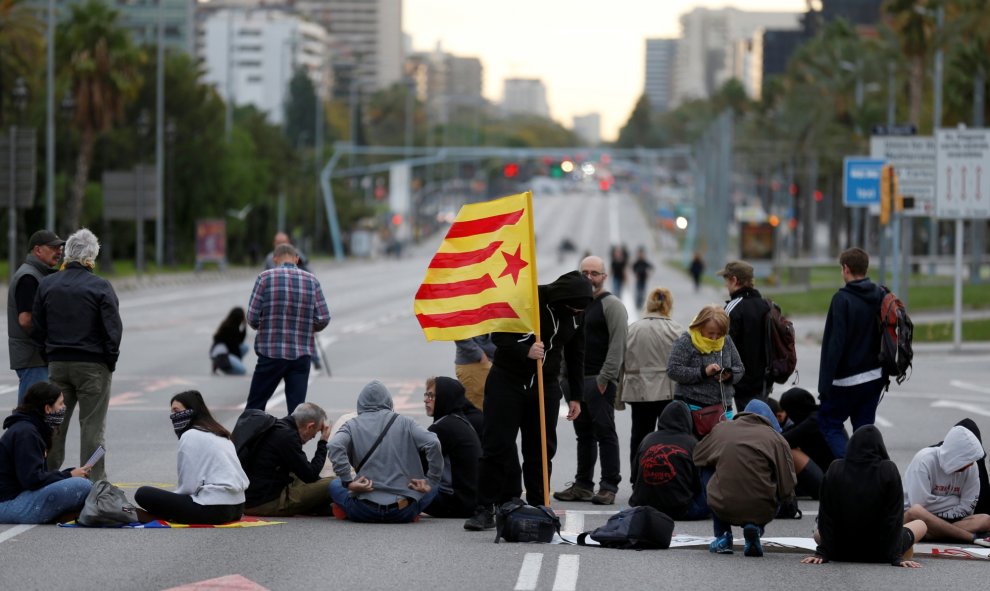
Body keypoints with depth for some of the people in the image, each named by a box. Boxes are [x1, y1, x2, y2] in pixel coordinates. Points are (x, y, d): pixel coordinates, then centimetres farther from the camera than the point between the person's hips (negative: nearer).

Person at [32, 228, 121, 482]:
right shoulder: (100, 287, -11)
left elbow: (37, 328, 6)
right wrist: (111, 359, 1)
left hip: (57, 364, 4)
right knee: (92, 426, 0)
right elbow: (113, 328, -12)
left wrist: (49, 354, 14)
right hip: (93, 365, -4)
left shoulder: (47, 285, 3)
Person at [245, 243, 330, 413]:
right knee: (297, 407, 4)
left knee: (255, 406, 8)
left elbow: (252, 318, -7)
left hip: (271, 353, -2)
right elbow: (323, 319, -1)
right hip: (302, 354, 2)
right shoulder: (312, 281, 2)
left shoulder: (265, 278, -5)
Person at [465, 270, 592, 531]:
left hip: (546, 385, 4)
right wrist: (525, 351, -30)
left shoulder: (578, 314, 1)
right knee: (497, 446, -4)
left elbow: (575, 355, 13)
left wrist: (575, 396, 14)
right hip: (508, 381, -4)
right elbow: (499, 336, -14)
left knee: (542, 450, 2)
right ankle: (485, 509, 0)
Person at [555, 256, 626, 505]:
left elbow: (617, 344, -13)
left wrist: (604, 378, -18)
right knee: (584, 434, 11)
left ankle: (609, 487, -6)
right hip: (577, 379, 8)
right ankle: (583, 485, 16)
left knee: (604, 432, -7)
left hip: (599, 380, -8)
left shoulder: (611, 305, -6)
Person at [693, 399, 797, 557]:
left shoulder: (720, 429, 8)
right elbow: (787, 490, -3)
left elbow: (697, 458, 25)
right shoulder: (777, 438, 1)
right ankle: (755, 527, 3)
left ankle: (722, 536, 21)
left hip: (723, 508, 1)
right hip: (762, 511, -1)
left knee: (707, 470, 27)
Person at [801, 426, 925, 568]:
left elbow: (825, 515, -11)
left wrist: (822, 553, -6)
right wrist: (896, 557, -14)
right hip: (878, 551, -2)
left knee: (818, 533, 36)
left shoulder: (835, 469, -12)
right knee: (920, 525, 25)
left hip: (842, 550, 2)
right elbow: (894, 516, -17)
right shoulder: (888, 470, -17)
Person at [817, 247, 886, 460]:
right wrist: (885, 373, 21)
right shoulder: (881, 296, 7)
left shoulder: (843, 299, -14)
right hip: (875, 376, 7)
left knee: (828, 422, 3)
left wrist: (825, 383, -15)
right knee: (865, 427, 13)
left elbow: (835, 343, -17)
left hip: (847, 379, -6)